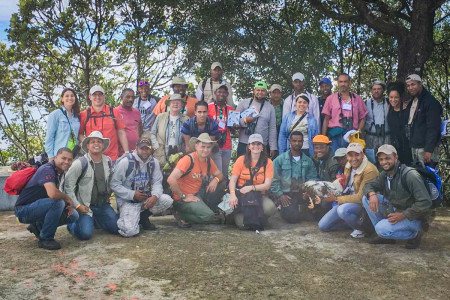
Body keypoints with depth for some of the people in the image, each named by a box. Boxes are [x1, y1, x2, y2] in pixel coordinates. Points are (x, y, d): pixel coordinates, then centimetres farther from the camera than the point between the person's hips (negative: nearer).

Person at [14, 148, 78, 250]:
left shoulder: (59, 171, 6)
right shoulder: (47, 169, -23)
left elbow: (57, 193, 17)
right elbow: (52, 194, -40)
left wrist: (69, 204, -3)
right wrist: (67, 198, -20)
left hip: (37, 208, 9)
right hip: (23, 210, -9)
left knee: (73, 215, -1)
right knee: (58, 202, -33)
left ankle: (38, 226, 13)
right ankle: (45, 239, -16)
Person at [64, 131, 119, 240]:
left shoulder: (108, 161, 4)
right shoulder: (80, 163, -13)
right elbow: (68, 186, -12)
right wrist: (77, 205, -14)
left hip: (103, 205, 5)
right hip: (85, 206, -5)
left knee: (117, 228, -3)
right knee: (85, 234, -21)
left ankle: (94, 220, 24)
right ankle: (72, 223, 14)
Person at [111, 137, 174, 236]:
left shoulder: (154, 162, 3)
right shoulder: (126, 162, -11)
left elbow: (157, 182, 1)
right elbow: (114, 184, -11)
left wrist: (155, 196, -21)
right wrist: (132, 194, -18)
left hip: (146, 198, 5)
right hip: (127, 201, -5)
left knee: (167, 200, -19)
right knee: (130, 231, -24)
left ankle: (143, 217, 7)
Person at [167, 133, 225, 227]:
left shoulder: (208, 160, 4)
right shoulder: (188, 160, -20)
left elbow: (220, 175, 15)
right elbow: (171, 180, -28)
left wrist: (216, 179, -10)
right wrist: (183, 196, -21)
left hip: (198, 194, 8)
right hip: (183, 198, -8)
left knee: (221, 184, -1)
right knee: (208, 216, -24)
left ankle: (206, 209, 8)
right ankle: (182, 216, -3)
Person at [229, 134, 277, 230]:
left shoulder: (268, 162, 3)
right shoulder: (241, 160, 3)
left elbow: (267, 185, -5)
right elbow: (232, 180, -3)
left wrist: (252, 187, -23)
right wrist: (232, 194, -24)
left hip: (259, 195, 2)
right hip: (241, 194, -2)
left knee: (270, 208, -30)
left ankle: (258, 220, 2)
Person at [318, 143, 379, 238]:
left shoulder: (370, 170, -22)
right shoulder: (348, 166, 3)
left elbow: (361, 197, -22)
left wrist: (336, 199, -21)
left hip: (362, 204, -7)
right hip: (346, 202, 8)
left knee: (343, 210, -39)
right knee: (322, 226, 1)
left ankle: (361, 228, -10)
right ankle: (353, 222, 14)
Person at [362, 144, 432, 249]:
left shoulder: (410, 175, -23)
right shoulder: (385, 174, 1)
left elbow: (425, 203, -26)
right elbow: (368, 185, 6)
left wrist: (403, 215, -26)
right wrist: (372, 194, -18)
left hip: (413, 217, -8)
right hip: (394, 211, 8)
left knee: (382, 229, -29)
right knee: (366, 198, -6)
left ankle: (414, 234, -2)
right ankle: (384, 235, 2)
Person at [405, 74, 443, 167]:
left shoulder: (431, 102, -12)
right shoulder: (413, 101, 15)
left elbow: (433, 128, -18)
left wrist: (428, 150, -23)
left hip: (426, 147, -8)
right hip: (414, 146, 8)